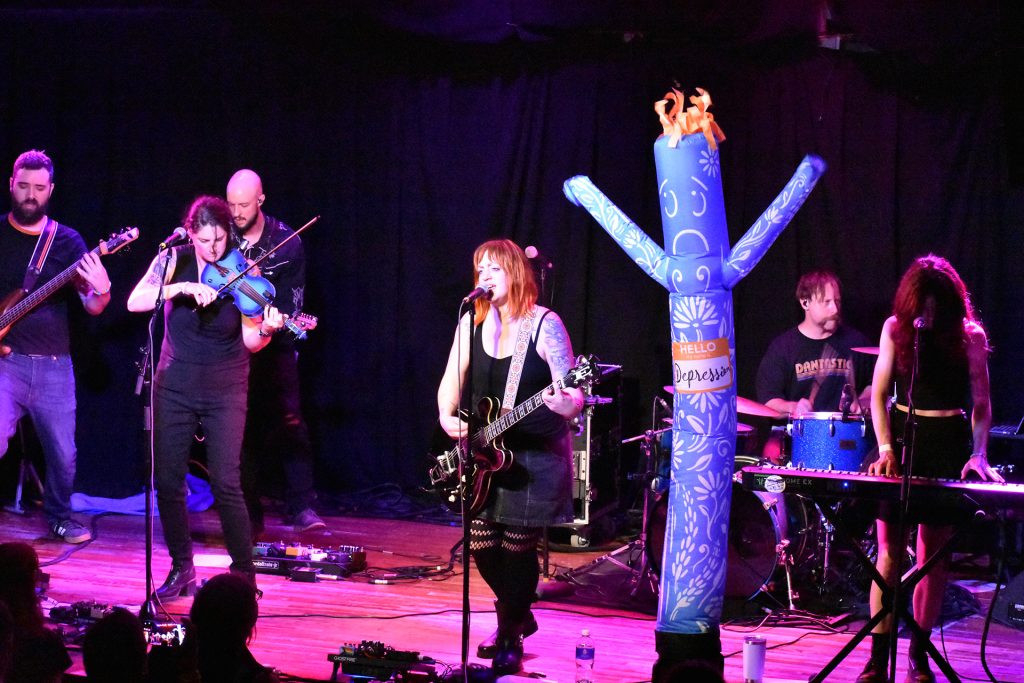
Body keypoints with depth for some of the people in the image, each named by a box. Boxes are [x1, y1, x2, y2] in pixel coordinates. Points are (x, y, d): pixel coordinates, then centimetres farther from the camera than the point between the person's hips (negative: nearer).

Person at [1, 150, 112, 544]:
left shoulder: (67, 241, 6)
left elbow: (92, 307, 3)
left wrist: (102, 292, -20)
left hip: (55, 366, 2)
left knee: (63, 454, 8)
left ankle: (58, 516, 32)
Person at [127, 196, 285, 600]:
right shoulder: (174, 261, -3)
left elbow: (250, 341, -8)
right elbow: (135, 302, -18)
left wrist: (267, 330, -29)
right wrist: (183, 287, -30)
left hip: (224, 391, -2)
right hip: (175, 386, 2)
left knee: (226, 483, -12)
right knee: (167, 481, 3)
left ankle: (244, 573, -1)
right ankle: (181, 569, 19)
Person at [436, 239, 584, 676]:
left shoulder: (545, 324, -12)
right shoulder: (473, 321, 3)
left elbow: (573, 392, -15)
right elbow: (452, 379, 7)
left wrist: (568, 406, -38)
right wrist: (446, 417, -11)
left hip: (536, 454, -5)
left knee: (518, 547, -3)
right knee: (482, 544, 6)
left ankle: (510, 639, 11)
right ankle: (516, 614, 31)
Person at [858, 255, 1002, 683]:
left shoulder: (969, 335, -2)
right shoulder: (896, 328, 1)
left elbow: (981, 404, 1)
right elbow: (879, 394, 2)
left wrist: (978, 454, -12)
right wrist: (885, 448, -9)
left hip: (948, 446, -1)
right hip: (902, 437, 1)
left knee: (932, 557, 2)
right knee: (889, 553, -2)